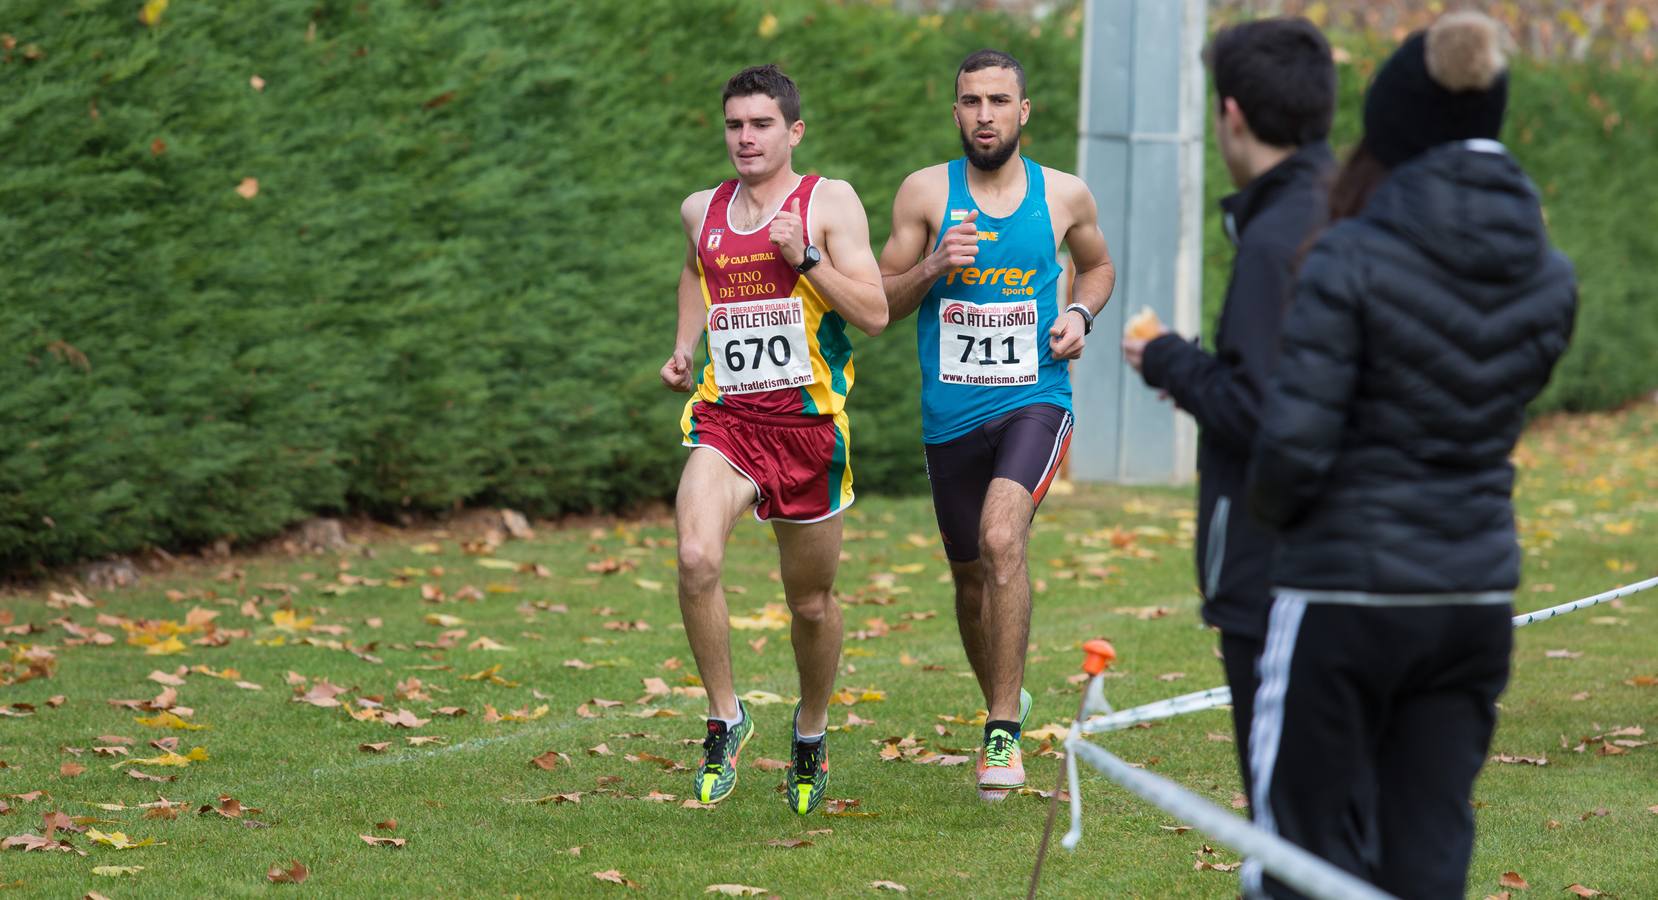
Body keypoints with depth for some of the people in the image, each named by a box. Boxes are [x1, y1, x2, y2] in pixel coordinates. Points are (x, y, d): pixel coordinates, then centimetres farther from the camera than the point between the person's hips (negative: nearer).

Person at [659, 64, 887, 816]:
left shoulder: (830, 203, -3)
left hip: (809, 421, -2)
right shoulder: (702, 211, 9)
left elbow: (874, 314, -8)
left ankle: (811, 729, 37)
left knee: (811, 603, 10)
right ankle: (725, 718, -8)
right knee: (696, 559, -25)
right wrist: (683, 346, 17)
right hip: (725, 416, 2)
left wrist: (805, 256, -19)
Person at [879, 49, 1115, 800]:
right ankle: (1004, 700, 39)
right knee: (970, 576, 13)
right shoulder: (925, 193, 0)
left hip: (1033, 403, -2)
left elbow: (1098, 266, 22)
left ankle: (1003, 732, -23)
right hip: (951, 416, 2)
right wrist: (931, 267, -17)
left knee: (1002, 539, -26)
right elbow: (879, 305, 2)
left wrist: (1081, 314, 1)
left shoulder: (1064, 196, 2)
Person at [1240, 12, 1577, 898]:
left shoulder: (1350, 260, -14)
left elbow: (1293, 446, -17)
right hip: (1478, 596, 5)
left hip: (1346, 596, -5)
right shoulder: (1546, 276, 3)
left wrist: (1273, 504, 6)